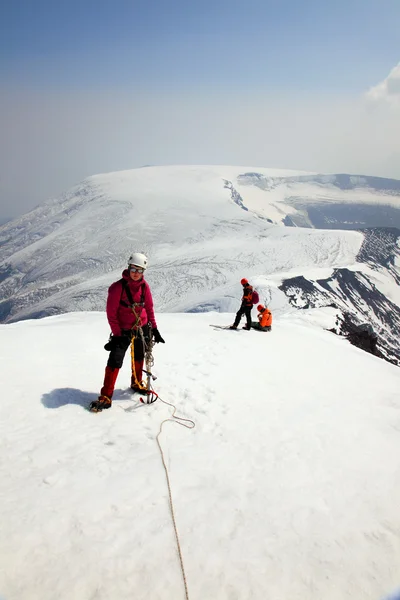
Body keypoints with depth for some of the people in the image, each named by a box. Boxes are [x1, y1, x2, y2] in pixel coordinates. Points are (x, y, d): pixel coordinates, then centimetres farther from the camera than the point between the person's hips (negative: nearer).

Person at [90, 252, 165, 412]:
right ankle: (106, 397, -5)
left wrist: (154, 328, 6)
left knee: (139, 358, 20)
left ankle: (136, 384, 43)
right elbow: (111, 313, -14)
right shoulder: (118, 287, -18)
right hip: (123, 331, -5)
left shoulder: (144, 286, -4)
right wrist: (117, 334, -14)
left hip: (141, 329, 5)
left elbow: (149, 308, 6)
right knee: (115, 361, -12)